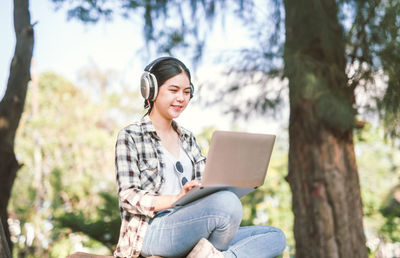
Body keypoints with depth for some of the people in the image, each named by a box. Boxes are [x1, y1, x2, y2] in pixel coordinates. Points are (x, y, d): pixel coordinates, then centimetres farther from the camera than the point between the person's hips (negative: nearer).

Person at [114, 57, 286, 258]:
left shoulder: (187, 138, 24)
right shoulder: (130, 137, 2)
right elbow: (128, 196, -8)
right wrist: (176, 198, -25)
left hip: (187, 229, 8)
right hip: (151, 231, -7)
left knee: (276, 237, -9)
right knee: (228, 203, -33)